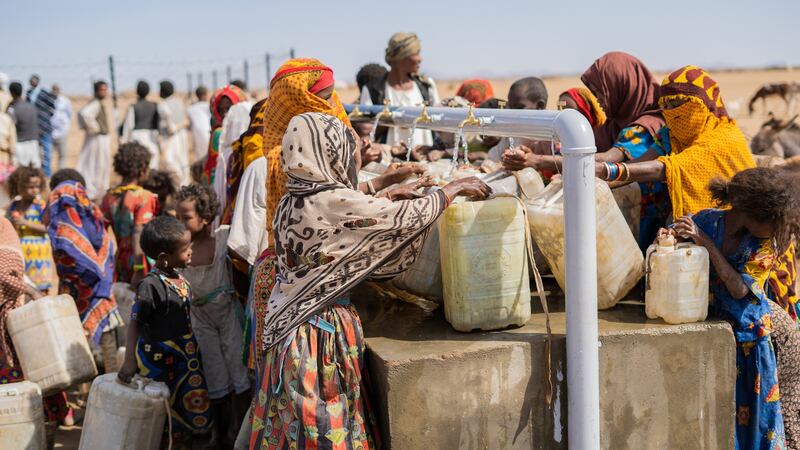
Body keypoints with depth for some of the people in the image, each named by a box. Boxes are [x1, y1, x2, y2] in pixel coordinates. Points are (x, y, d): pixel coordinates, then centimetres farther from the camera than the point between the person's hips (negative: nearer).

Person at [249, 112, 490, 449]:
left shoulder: (290, 203, 4)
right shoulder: (335, 202, -18)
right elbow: (406, 218, -10)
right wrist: (456, 188, 4)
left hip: (289, 329, 8)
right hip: (323, 336, -8)